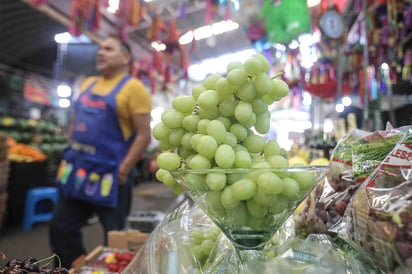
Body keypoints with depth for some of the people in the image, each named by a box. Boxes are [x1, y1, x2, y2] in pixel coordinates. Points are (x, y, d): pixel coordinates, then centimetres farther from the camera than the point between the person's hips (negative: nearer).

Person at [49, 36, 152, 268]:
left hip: (109, 175, -7)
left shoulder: (133, 87, -8)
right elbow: (75, 123, 20)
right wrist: (69, 158, 11)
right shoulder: (88, 84, 15)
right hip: (76, 171, 8)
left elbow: (144, 135, -14)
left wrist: (123, 170, -18)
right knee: (60, 230, 17)